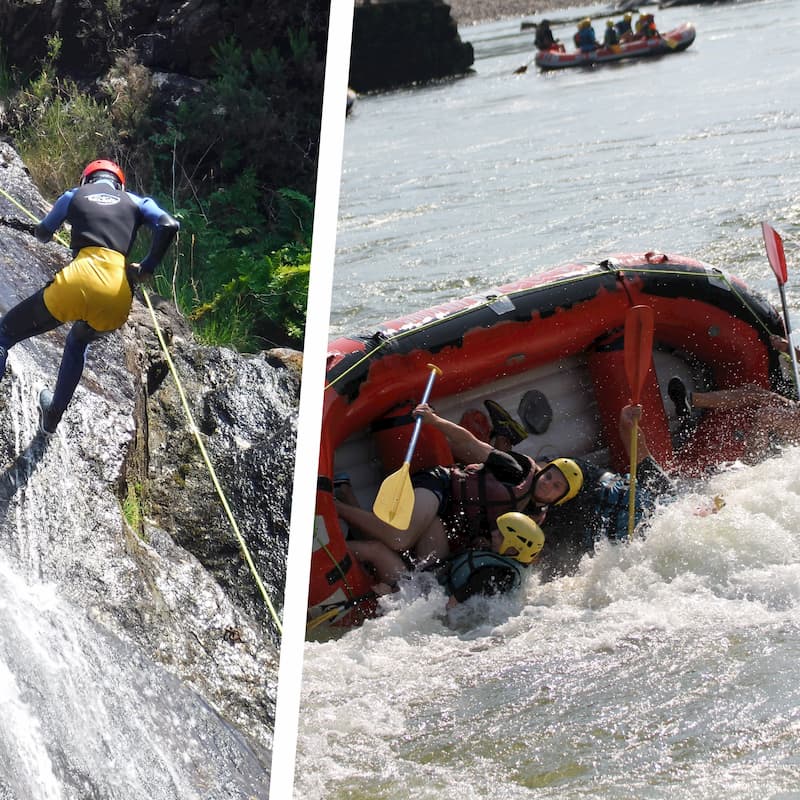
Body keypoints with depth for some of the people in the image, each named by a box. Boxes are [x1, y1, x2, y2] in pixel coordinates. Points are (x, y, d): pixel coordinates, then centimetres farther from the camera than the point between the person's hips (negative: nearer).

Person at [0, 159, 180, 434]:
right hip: (119, 300, 3)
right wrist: (147, 268, 14)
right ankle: (52, 417, 45)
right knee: (78, 342, 37)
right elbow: (169, 225, 5)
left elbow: (42, 233, 34)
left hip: (79, 282, -3)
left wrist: (44, 230, 58)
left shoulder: (73, 196, 22)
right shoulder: (136, 202, 24)